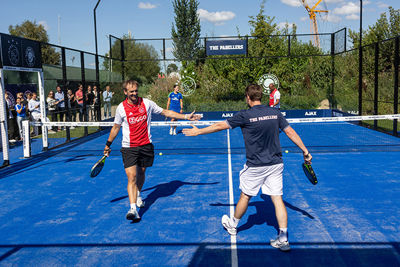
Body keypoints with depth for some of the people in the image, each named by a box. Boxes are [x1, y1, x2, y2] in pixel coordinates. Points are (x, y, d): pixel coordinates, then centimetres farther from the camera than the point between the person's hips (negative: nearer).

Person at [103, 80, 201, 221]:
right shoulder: (121, 108, -3)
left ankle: (137, 195, 43)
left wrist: (186, 116, 3)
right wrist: (108, 144, 15)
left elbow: (165, 112, 6)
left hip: (146, 145, 2)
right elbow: (116, 127, 10)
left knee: (141, 173, 15)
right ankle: (133, 208, -16)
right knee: (132, 176, -12)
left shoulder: (147, 103, -2)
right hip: (129, 148, -2)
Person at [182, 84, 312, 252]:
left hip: (255, 166, -4)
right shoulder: (275, 113, 2)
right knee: (277, 198, 5)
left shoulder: (245, 115, -11)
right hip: (276, 164, 4)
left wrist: (198, 132, 8)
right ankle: (283, 239, 5)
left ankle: (233, 225, 36)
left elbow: (220, 126, -4)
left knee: (245, 196, 14)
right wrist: (305, 152, 12)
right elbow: (290, 132, 4)